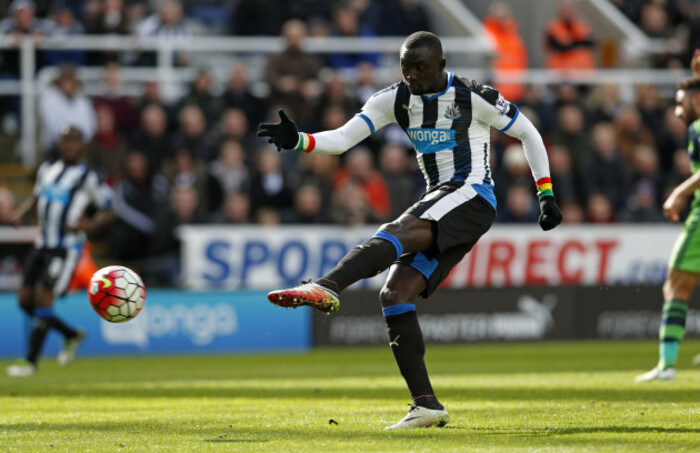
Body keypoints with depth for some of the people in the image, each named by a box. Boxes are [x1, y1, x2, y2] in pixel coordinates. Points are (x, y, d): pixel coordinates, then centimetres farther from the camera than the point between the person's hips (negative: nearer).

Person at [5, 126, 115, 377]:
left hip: (66, 248, -7)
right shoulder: (47, 169, 13)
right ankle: (71, 335, 26)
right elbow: (36, 196, 27)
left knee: (43, 297, -15)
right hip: (42, 245, 7)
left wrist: (91, 224, -21)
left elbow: (109, 210, -3)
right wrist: (21, 212, 7)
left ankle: (30, 361, -7)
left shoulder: (87, 177, -6)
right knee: (25, 300, 5)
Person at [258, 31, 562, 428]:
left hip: (472, 195, -7)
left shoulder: (474, 98, -4)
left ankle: (327, 287, -58)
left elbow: (528, 134, 6)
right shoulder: (396, 100, 10)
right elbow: (342, 139, 4)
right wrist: (299, 141, -14)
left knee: (395, 232, -33)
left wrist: (546, 194, 3)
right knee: (394, 295, -8)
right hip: (440, 207, 7)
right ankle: (427, 406, -10)